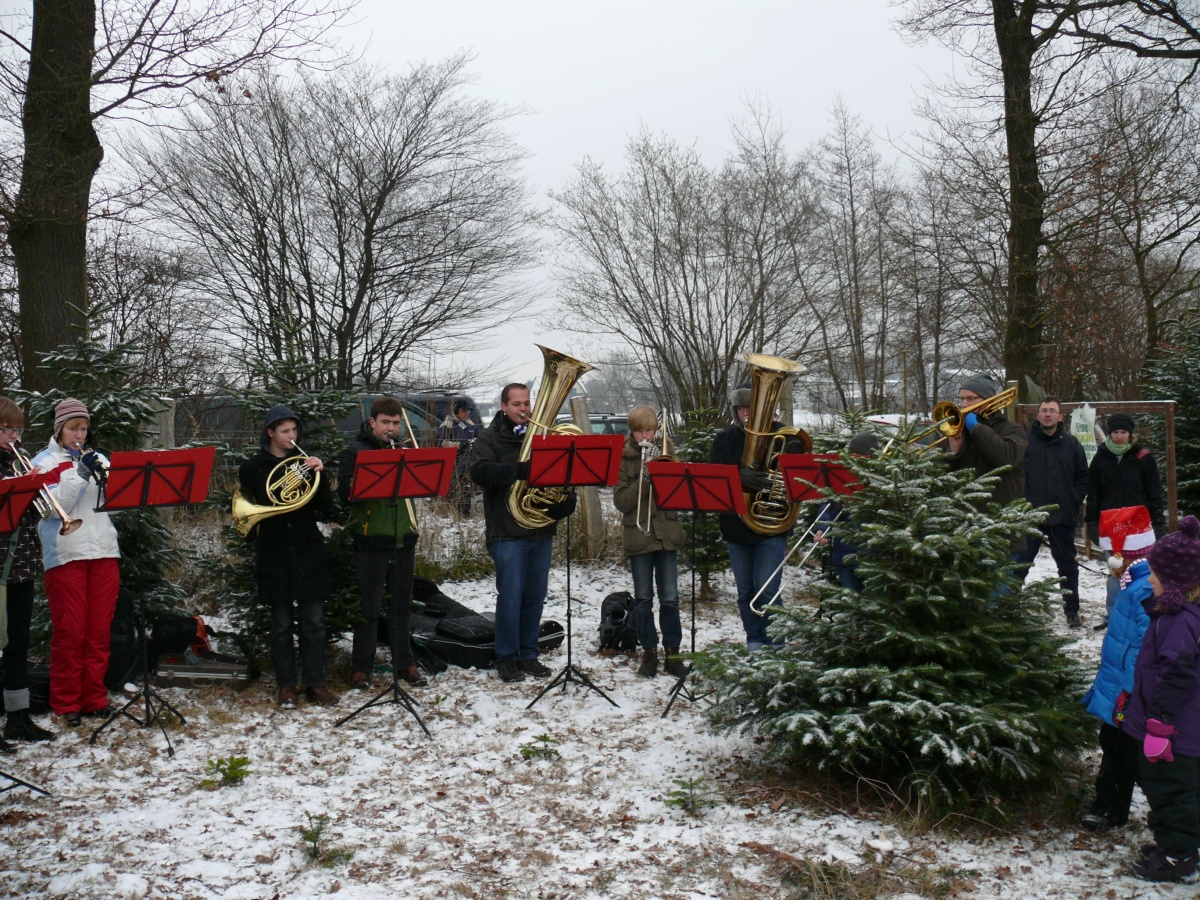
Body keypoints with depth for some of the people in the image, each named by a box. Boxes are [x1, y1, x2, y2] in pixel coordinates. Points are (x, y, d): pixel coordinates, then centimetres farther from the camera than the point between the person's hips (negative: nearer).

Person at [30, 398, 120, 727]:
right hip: (65, 556, -4)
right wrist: (79, 473, -18)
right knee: (69, 631, -2)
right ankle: (66, 703, 7)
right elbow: (55, 506, -11)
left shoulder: (98, 459, 16)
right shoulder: (44, 461, 3)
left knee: (99, 630, 6)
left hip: (103, 552, 4)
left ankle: (95, 697, 15)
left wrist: (103, 474, -9)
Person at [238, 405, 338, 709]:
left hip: (308, 552, 1)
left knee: (313, 621, 2)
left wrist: (320, 475, -12)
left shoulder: (305, 463, 8)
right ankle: (286, 686, 13)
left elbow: (326, 507, 2)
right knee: (281, 623, 5)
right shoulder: (252, 468, 3)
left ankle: (315, 684, 10)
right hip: (274, 555, -1)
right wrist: (276, 507, -17)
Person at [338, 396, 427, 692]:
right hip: (371, 542, -4)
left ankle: (405, 663, 22)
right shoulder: (354, 453, -1)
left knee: (402, 606, 12)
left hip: (404, 539, 4)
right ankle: (361, 667, 13)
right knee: (369, 609, 2)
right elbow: (346, 493, -13)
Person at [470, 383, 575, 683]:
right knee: (510, 597, -3)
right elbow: (479, 471, -19)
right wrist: (519, 470, -32)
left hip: (541, 532, 5)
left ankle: (528, 655, 21)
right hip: (507, 533, -5)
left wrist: (566, 501, -10)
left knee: (535, 596, 10)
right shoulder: (490, 438, 0)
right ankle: (506, 659, 9)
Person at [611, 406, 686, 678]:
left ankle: (673, 654, 9)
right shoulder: (624, 458, 2)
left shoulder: (664, 452, 9)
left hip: (666, 534, 1)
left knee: (670, 598, 1)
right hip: (637, 536, -1)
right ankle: (649, 653, 15)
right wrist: (644, 480, -19)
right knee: (643, 599, 5)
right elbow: (621, 502, -7)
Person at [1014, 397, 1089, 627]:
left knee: (1067, 565, 12)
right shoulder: (1025, 440, -2)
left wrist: (1073, 503, 0)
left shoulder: (1071, 443, 4)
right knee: (1019, 564, -2)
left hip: (1062, 516, 2)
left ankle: (1072, 611, 23)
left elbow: (1082, 478, 9)